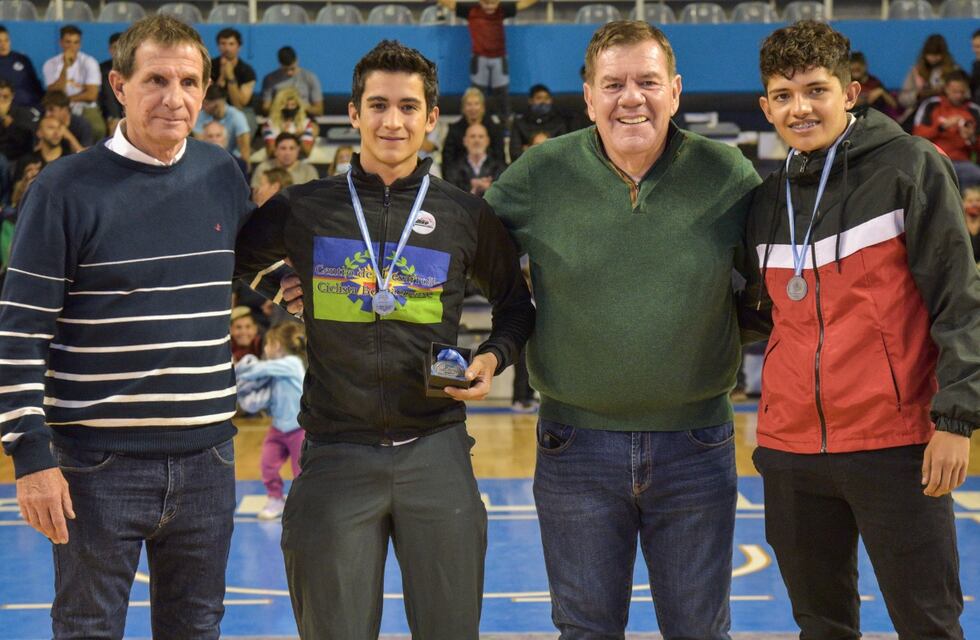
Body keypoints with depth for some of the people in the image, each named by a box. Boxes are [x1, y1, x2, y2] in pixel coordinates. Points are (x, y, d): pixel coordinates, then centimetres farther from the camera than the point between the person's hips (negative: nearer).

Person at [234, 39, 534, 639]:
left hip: (435, 452, 1)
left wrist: (493, 357, -1)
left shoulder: (466, 216, 4)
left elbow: (515, 305, 16)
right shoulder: (303, 209, 3)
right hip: (337, 453, 0)